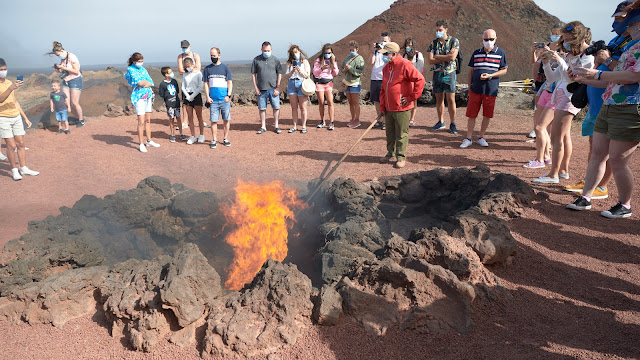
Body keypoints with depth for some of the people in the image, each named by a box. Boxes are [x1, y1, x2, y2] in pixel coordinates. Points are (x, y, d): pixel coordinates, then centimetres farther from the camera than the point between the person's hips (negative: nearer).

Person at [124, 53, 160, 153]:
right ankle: (141, 144, -3)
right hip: (139, 97, -6)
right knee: (141, 121, -9)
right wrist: (146, 82, 1)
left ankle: (149, 141, 21)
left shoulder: (143, 69, 14)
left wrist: (143, 83, -12)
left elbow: (151, 83, 4)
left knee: (148, 120, 11)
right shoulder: (130, 70, -3)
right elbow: (139, 82, -16)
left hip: (148, 96, 6)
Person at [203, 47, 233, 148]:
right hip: (213, 100, 1)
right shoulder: (207, 69, 9)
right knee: (213, 121, 1)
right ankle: (214, 140, 10)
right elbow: (206, 84, 11)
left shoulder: (225, 68, 5)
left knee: (227, 120, 4)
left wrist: (229, 95, -9)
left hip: (224, 99, -1)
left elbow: (230, 83, 4)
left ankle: (225, 139, 16)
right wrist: (207, 97, -1)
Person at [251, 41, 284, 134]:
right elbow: (253, 74, 7)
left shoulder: (275, 60, 3)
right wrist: (255, 88, -1)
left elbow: (279, 74, 5)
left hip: (273, 89, 0)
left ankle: (276, 126, 12)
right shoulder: (256, 60, 4)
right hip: (261, 89, 0)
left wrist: (277, 88, -2)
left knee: (276, 107, 1)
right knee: (262, 108, 5)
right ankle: (263, 127, 15)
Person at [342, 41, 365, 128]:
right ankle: (353, 119, 16)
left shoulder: (360, 59, -6)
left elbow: (361, 72, -15)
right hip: (347, 83, 7)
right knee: (350, 102, 10)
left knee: (355, 103, -5)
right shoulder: (347, 57, 14)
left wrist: (350, 68, -20)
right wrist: (344, 69, 0)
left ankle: (357, 120, 1)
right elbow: (342, 67, 23)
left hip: (355, 83, -6)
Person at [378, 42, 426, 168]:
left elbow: (420, 79, -18)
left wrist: (412, 97, -15)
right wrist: (382, 106, 14)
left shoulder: (405, 65, -13)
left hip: (401, 108, -8)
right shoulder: (386, 68, 13)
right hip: (388, 108, 8)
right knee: (390, 133, 16)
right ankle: (391, 154, 29)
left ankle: (401, 157, 10)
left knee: (401, 134, 1)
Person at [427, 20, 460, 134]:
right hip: (437, 73, 4)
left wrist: (437, 56, -8)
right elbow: (430, 60, -4)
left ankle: (452, 124, 2)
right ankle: (441, 122, 20)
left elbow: (452, 57, -17)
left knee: (451, 99, -6)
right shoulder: (433, 43, 7)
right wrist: (445, 58, -11)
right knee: (439, 99, 9)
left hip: (449, 73, -3)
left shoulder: (454, 41, -2)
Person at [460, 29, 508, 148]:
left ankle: (481, 137, 20)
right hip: (476, 89, 1)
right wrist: (469, 87, 10)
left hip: (491, 90, -1)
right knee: (471, 114, 2)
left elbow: (504, 70, 2)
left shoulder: (500, 53, 3)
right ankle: (468, 138, 11)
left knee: (487, 115, 5)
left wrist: (490, 75, -14)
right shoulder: (476, 53, 10)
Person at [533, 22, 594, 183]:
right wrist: (546, 63, 1)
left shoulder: (587, 57, -9)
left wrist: (560, 61, -21)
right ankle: (564, 170, 20)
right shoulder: (568, 55, 14)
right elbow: (552, 78, 16)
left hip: (570, 97, -8)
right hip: (560, 94, 8)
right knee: (564, 135, 12)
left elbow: (573, 78, -18)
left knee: (556, 136, -11)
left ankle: (553, 174, -8)